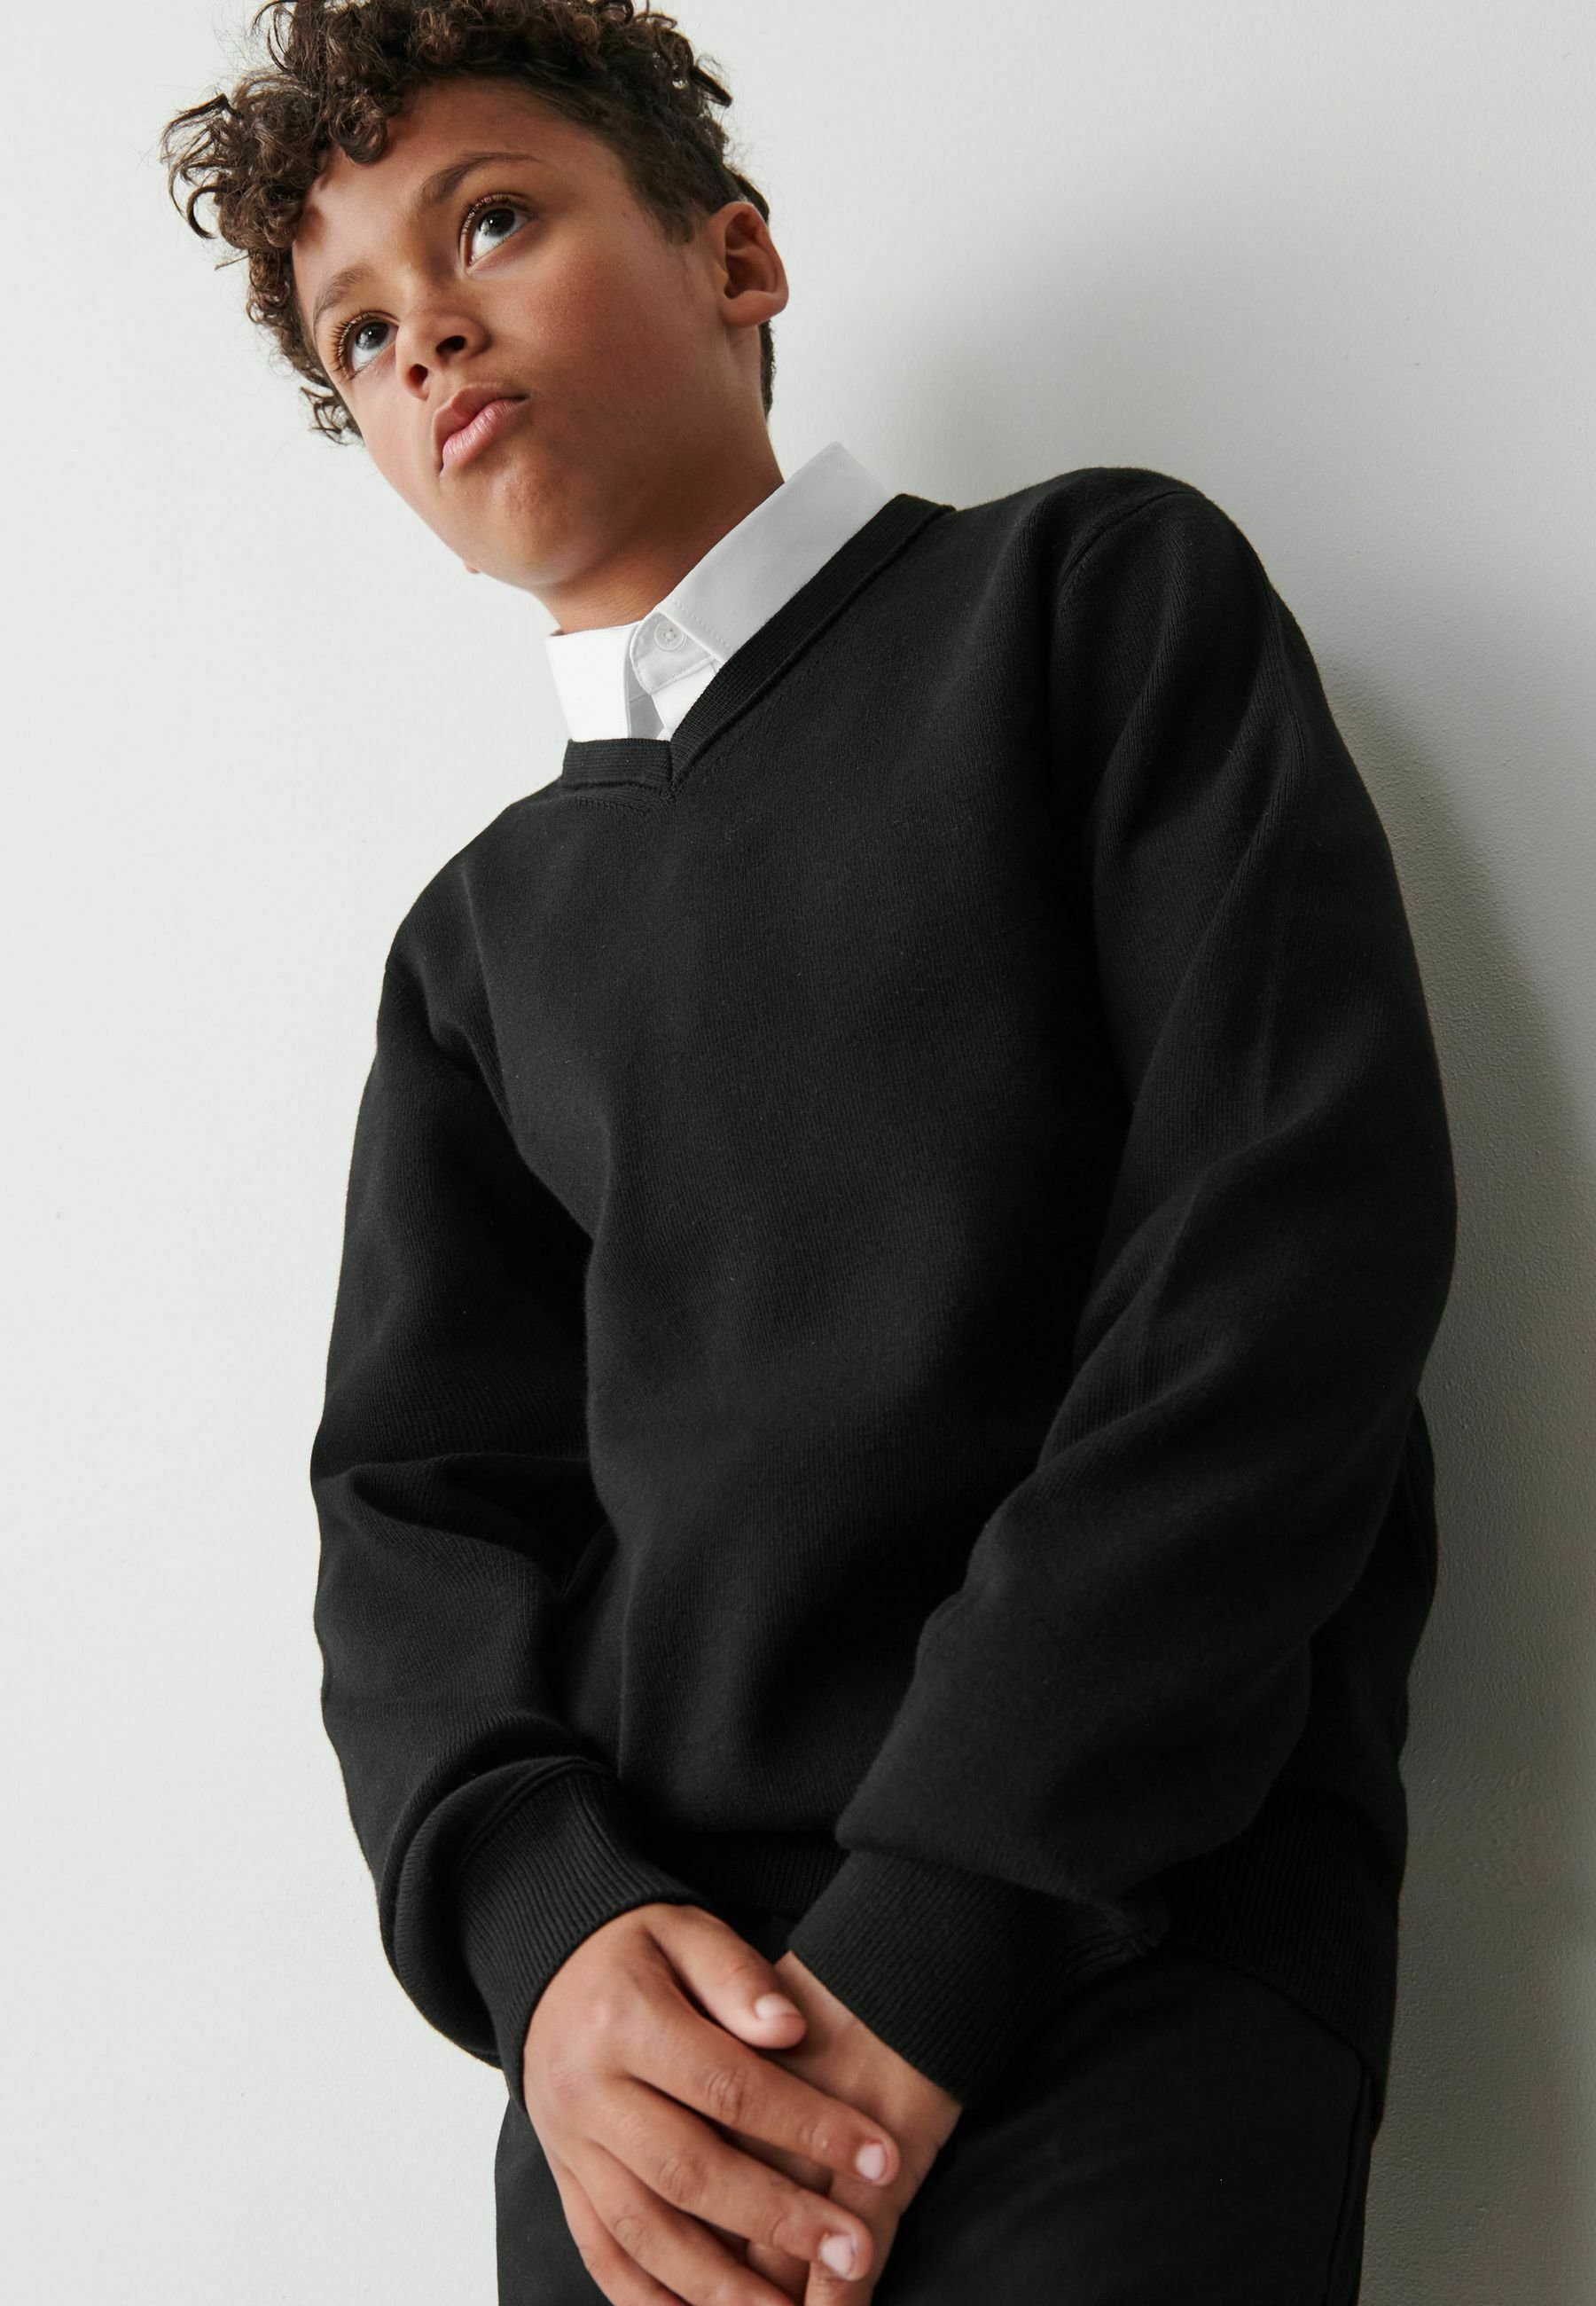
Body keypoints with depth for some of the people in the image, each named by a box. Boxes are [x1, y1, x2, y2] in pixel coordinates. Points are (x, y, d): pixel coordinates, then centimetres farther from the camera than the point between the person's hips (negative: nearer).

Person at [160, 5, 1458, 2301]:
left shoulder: (1097, 593, 3)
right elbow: (421, 1491, 9)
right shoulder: (483, 940, 16)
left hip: (1125, 1957, -4)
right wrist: (538, 1926, -13)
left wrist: (928, 1936, -14)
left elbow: (1300, 1232, -8)